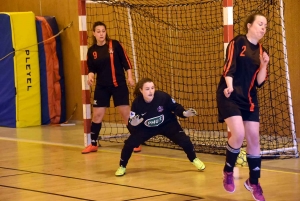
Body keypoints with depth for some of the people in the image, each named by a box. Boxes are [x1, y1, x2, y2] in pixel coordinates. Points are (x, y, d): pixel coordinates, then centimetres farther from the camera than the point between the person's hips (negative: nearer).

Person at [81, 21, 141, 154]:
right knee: (97, 115, 3)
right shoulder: (92, 51, 1)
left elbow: (125, 61, -2)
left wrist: (130, 77, -7)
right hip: (101, 86, 2)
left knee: (126, 113, -4)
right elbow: (91, 68, 5)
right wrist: (90, 75, -16)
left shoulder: (114, 44, -6)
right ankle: (93, 144, 15)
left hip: (118, 84, -2)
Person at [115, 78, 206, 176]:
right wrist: (133, 123, -43)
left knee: (184, 140, -16)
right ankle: (122, 166, 11)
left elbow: (175, 107, -13)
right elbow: (131, 122, -20)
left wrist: (184, 113, -30)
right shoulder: (137, 103, -26)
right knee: (129, 143, -15)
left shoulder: (163, 96, -29)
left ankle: (194, 160, 14)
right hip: (146, 128, 0)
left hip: (167, 124, 0)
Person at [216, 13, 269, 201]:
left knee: (254, 139, 5)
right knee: (238, 134, -22)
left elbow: (259, 82, 7)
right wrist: (229, 86, -30)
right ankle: (228, 171, 3)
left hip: (249, 99, 6)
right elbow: (229, 67, -14)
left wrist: (264, 65, -8)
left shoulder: (262, 51, 10)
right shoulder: (238, 42, -5)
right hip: (230, 96, -6)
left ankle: (253, 182, 20)